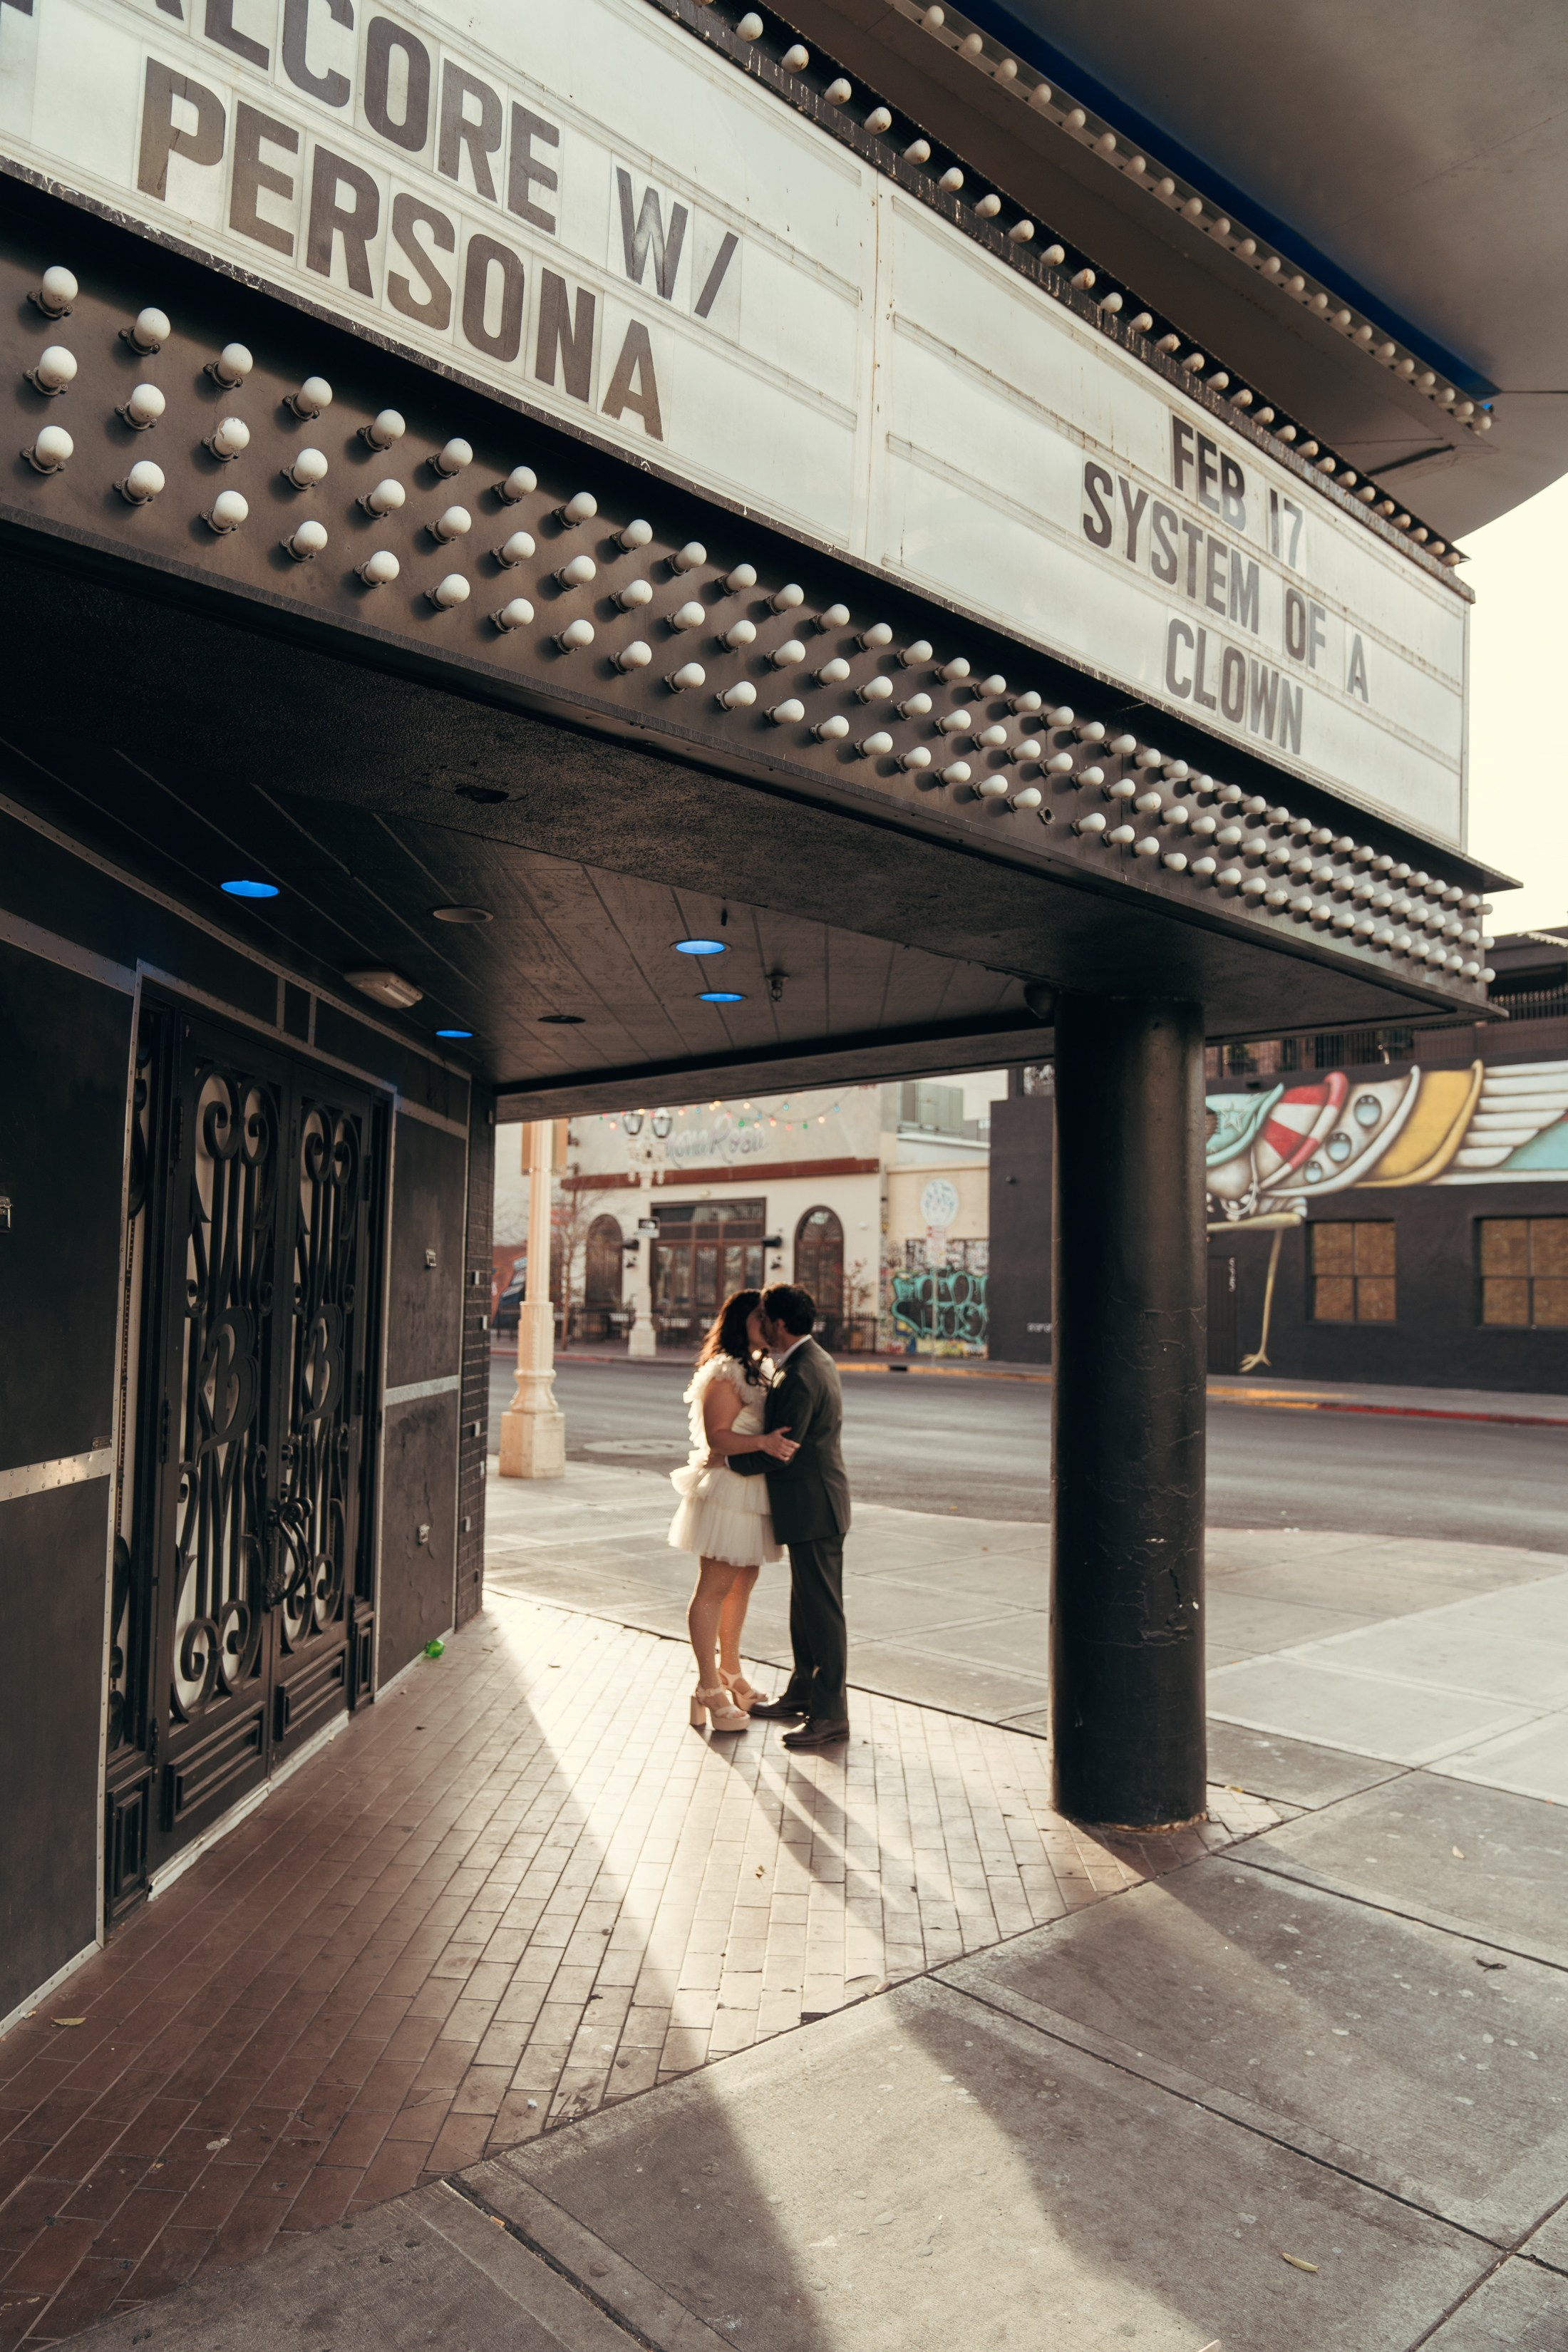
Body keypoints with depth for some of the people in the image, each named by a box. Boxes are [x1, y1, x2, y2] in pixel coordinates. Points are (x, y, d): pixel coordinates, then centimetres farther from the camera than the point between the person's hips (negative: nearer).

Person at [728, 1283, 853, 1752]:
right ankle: (803, 1694, 32)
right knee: (806, 1605, 20)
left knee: (822, 1610, -4)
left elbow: (778, 1451, -23)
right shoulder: (815, 1359, 11)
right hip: (810, 1502, 11)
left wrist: (726, 1460, -10)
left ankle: (830, 1716, 3)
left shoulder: (800, 1376, -23)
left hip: (812, 1506, -11)